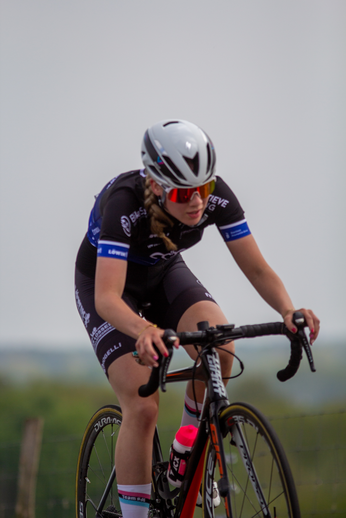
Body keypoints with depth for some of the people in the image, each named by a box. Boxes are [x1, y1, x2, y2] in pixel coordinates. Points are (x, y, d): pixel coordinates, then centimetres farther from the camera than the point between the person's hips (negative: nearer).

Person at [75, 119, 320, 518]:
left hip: (163, 274, 4)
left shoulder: (216, 196, -26)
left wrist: (287, 309, -43)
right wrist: (144, 331, -67)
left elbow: (256, 268, -22)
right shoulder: (124, 203, -38)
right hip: (105, 281, -4)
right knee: (142, 407, -21)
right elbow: (107, 298, -46)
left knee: (219, 344, -27)